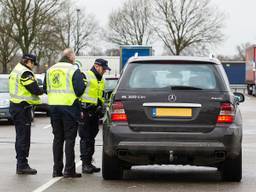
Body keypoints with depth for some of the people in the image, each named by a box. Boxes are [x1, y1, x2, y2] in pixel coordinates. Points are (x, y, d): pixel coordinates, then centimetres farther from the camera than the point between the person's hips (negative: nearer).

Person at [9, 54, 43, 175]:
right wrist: (42, 91, 0)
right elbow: (35, 90, -21)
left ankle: (21, 164, 21)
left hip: (15, 106, 10)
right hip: (23, 108, -10)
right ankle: (22, 165, -5)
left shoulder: (15, 71, 16)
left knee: (20, 136, 15)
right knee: (24, 137, -6)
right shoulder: (25, 73, -17)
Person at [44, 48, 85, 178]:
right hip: (69, 106, -5)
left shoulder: (50, 70, 10)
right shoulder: (74, 70, -9)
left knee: (57, 138, 12)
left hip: (54, 107, 5)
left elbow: (45, 89, 14)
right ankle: (69, 170, -2)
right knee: (69, 139, -1)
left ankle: (57, 169, 12)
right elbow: (80, 89, -15)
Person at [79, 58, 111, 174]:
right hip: (85, 112, -8)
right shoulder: (85, 76, -5)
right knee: (85, 138, -9)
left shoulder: (101, 81, 22)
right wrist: (79, 110, -16)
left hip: (95, 113, 8)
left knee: (91, 138, 10)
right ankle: (85, 164, -10)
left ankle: (88, 163, 14)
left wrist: (101, 109, 20)